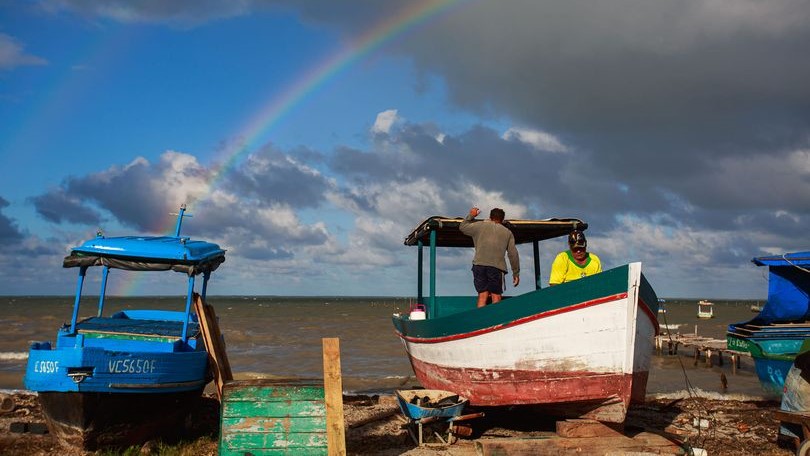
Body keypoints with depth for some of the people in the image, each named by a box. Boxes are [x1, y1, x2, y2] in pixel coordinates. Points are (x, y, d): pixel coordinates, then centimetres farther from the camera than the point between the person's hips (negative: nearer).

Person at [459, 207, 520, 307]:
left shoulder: (480, 226, 15)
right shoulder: (507, 232, 17)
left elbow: (462, 227, 29)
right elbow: (513, 254, 13)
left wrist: (470, 215, 43)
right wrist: (516, 273, 18)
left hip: (479, 265, 1)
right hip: (496, 266, -1)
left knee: (482, 295, 0)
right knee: (496, 296, -3)